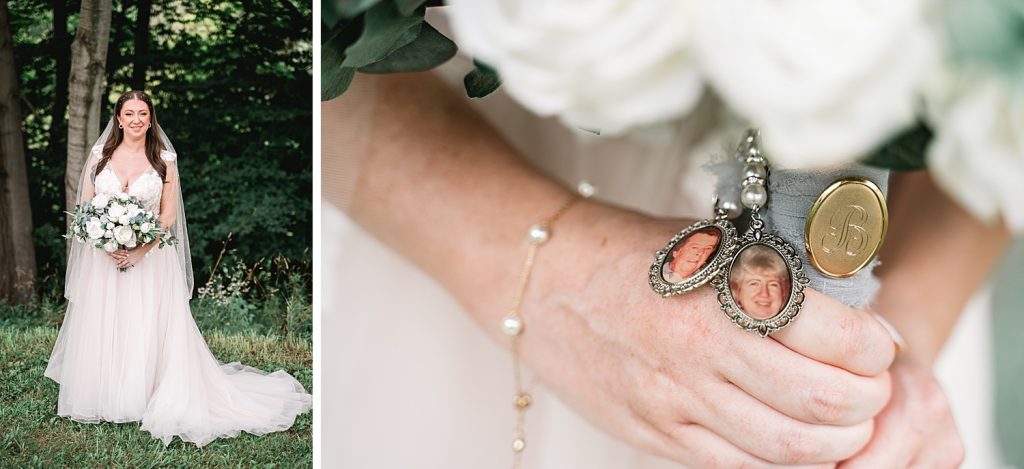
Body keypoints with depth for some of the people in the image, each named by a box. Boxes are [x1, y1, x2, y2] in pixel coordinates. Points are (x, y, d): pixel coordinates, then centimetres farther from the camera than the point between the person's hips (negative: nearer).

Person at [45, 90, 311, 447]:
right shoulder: (100, 154, 5)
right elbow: (84, 206, 3)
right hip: (103, 257, 1)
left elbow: (168, 214, 0)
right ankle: (101, 399, 17)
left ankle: (139, 399, 10)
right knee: (100, 332, 4)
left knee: (145, 333, -1)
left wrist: (139, 249, -13)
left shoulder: (164, 159, 2)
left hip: (149, 258, -1)